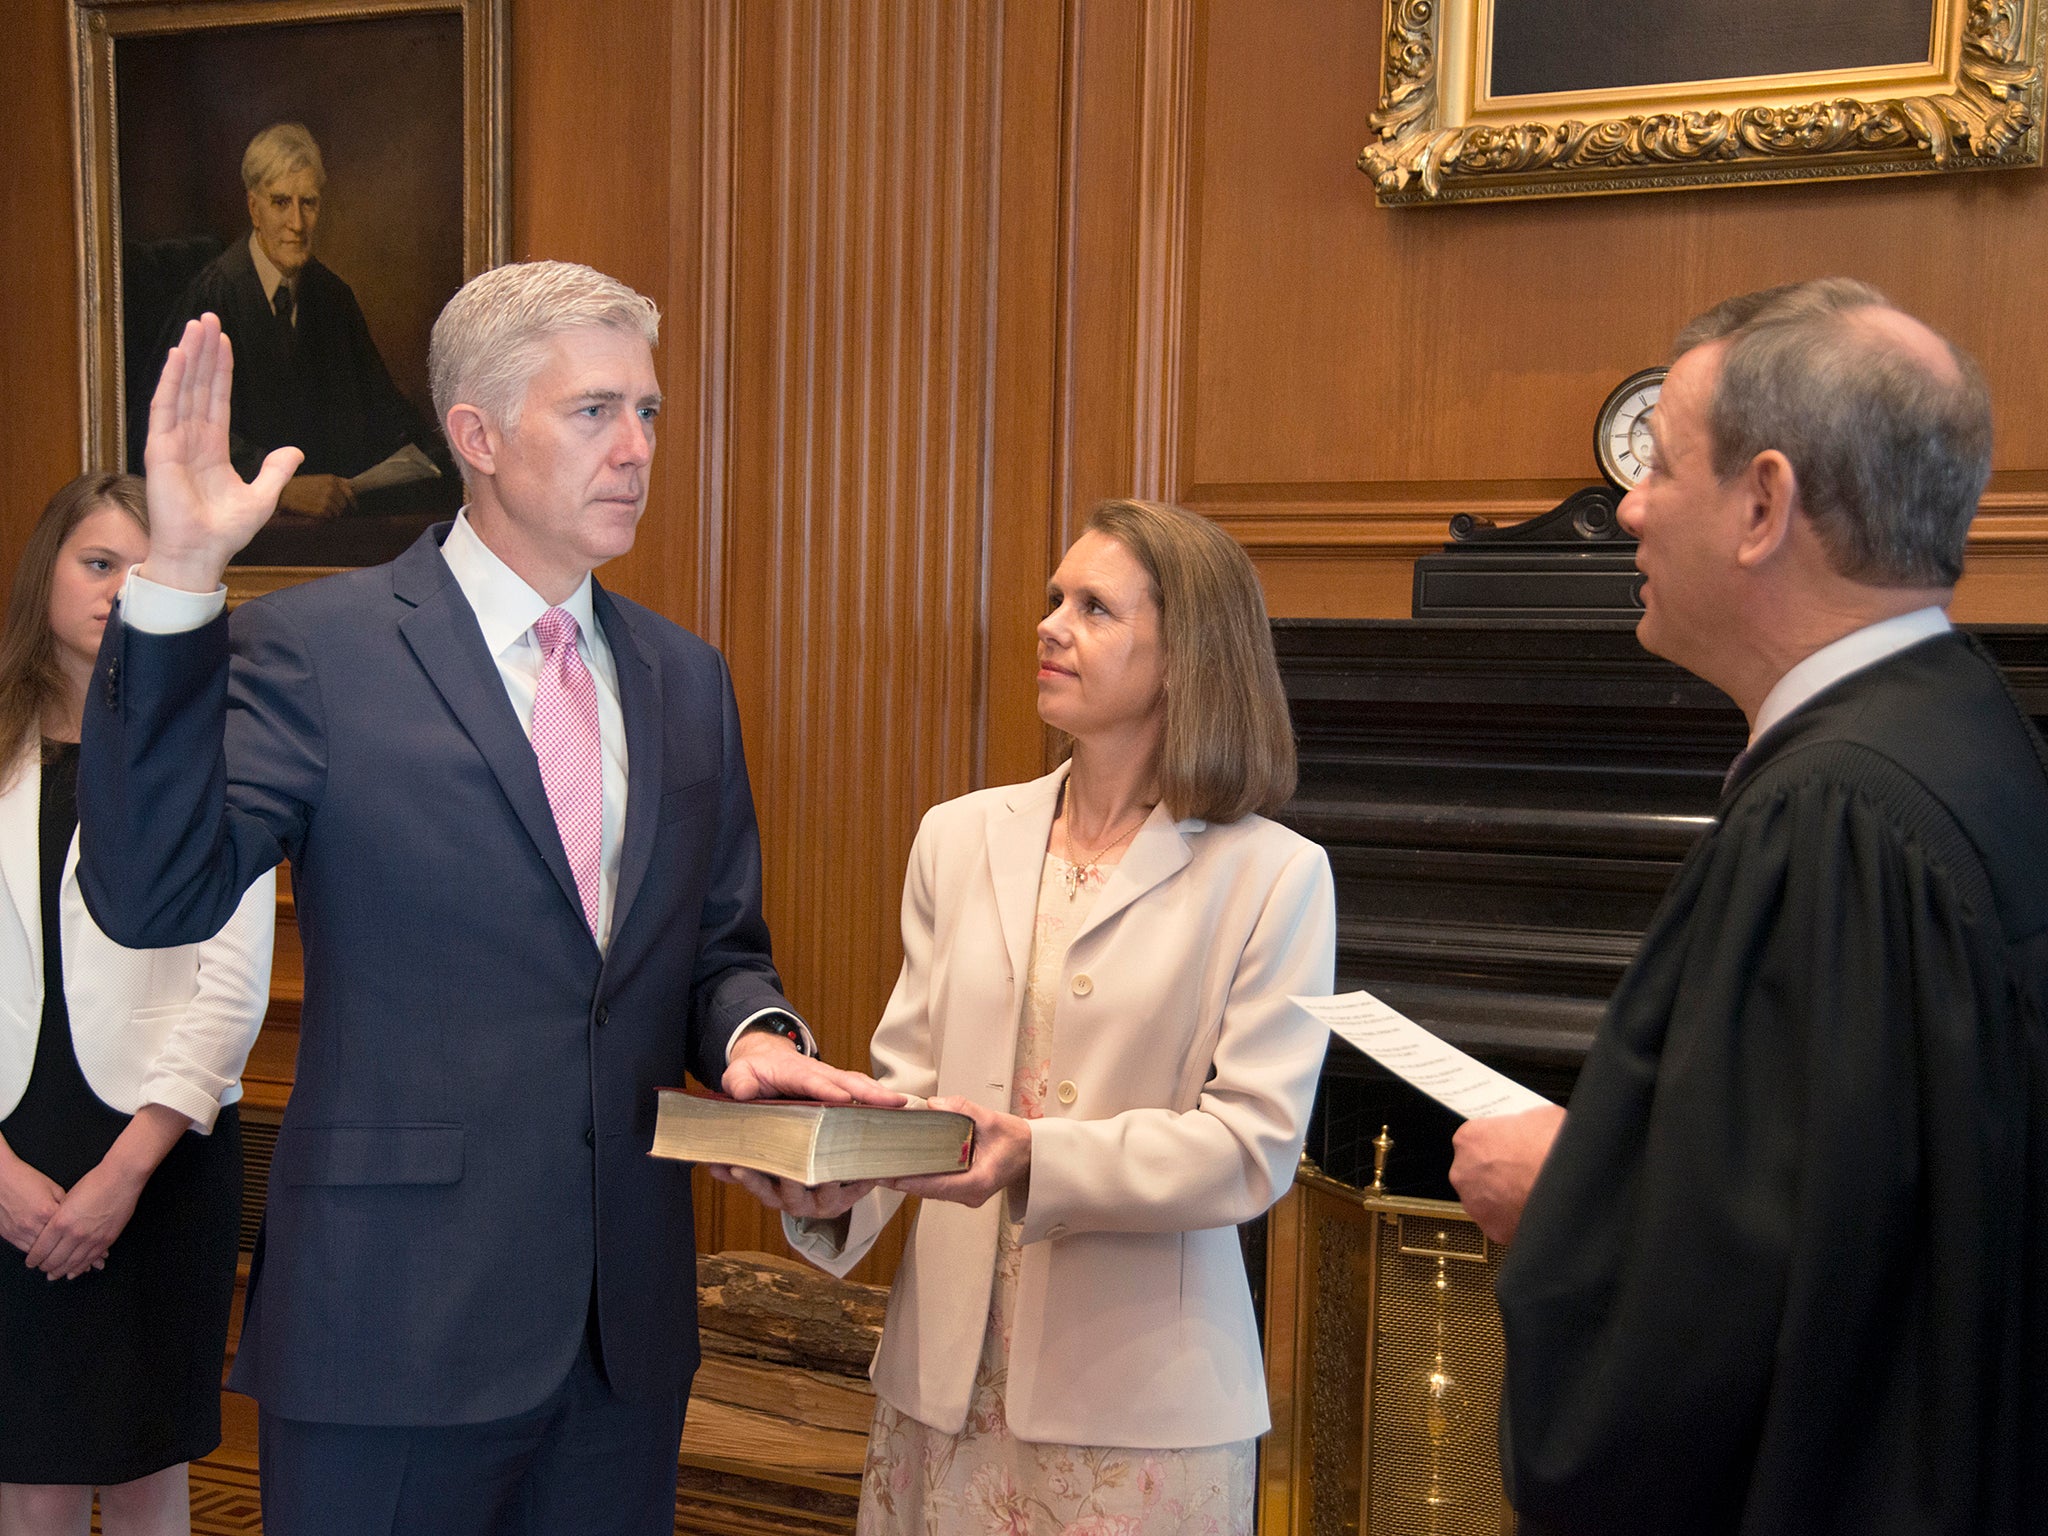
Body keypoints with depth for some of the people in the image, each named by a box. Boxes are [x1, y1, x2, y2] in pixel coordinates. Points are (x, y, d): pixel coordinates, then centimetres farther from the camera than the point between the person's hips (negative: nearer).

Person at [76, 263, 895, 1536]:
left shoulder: (687, 678, 10)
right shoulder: (314, 649, -7)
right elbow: (154, 895, -18)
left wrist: (753, 1031, -8)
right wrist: (178, 581, -24)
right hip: (397, 1323, -5)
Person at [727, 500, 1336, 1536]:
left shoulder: (1271, 876, -7)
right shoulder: (960, 840, 7)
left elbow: (1255, 1143, -12)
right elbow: (908, 1077, 7)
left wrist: (1041, 1157, -24)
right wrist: (834, 1183, -13)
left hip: (1137, 1390, -3)